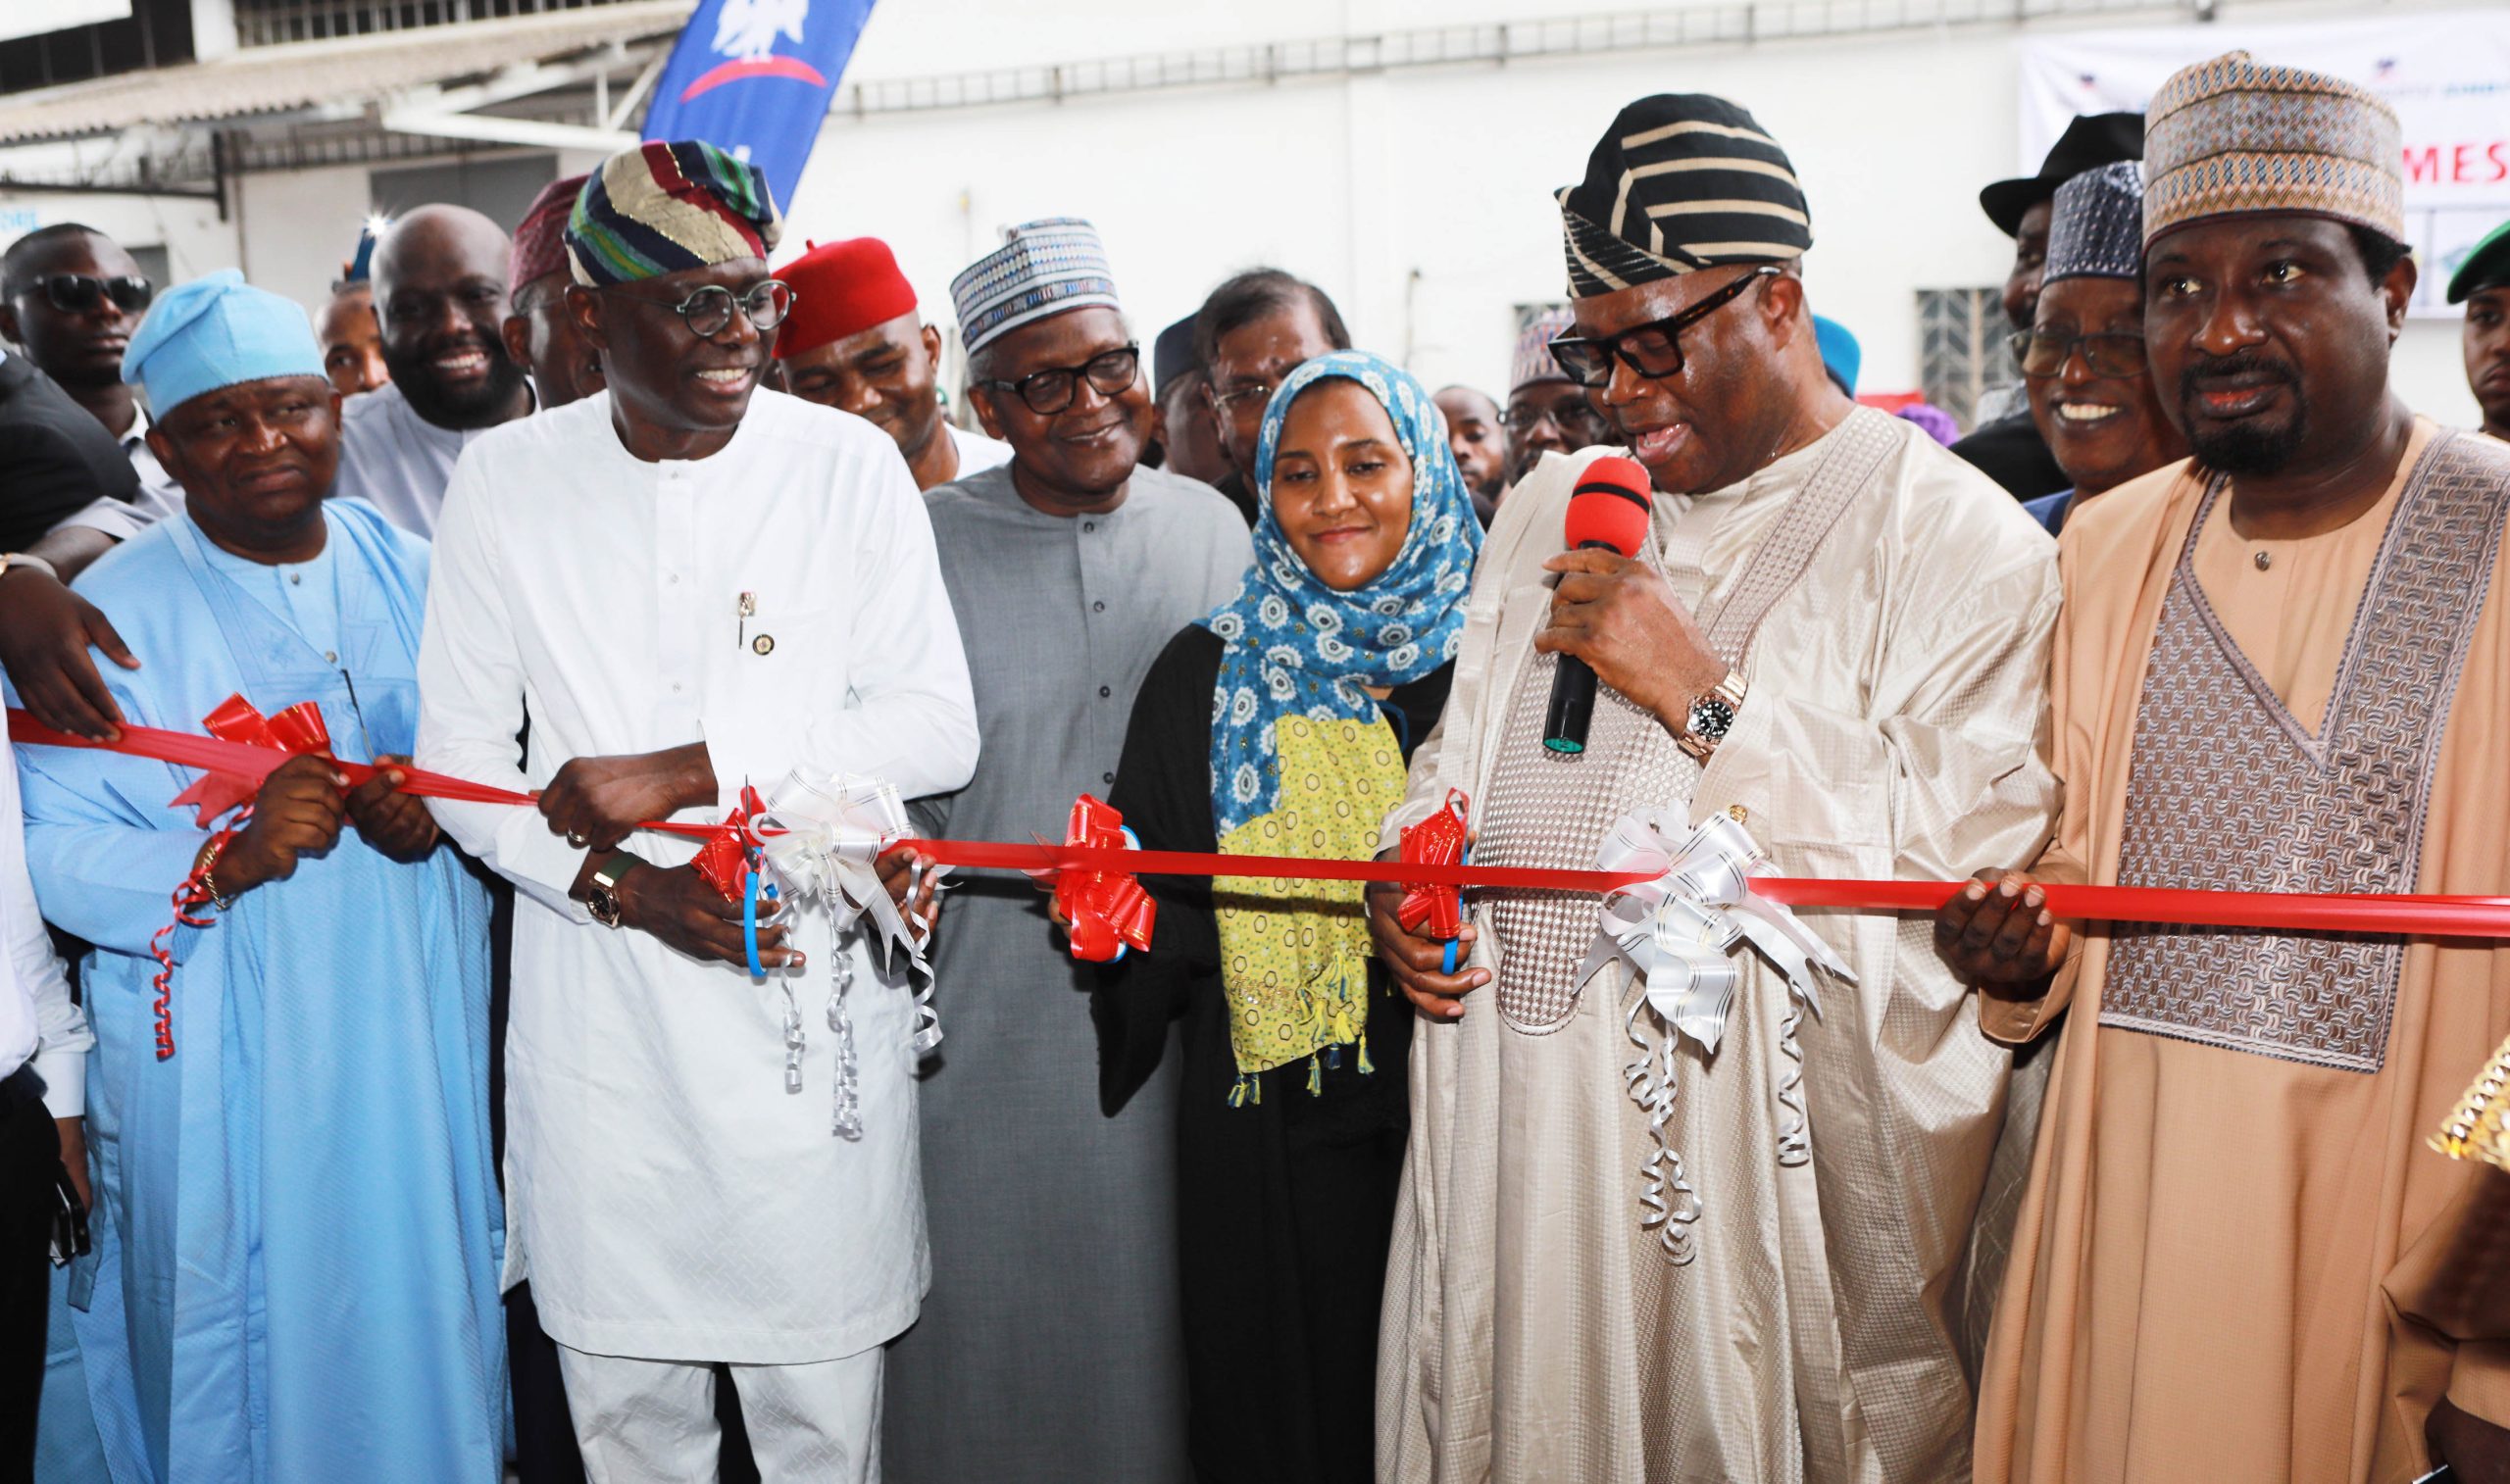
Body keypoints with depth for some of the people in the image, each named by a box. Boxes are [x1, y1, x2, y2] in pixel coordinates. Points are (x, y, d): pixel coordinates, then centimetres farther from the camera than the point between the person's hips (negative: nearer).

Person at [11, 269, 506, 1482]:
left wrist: (436, 816, -12)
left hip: (414, 1038, 3)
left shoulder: (412, 575, 6)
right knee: (247, 1352, 8)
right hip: (219, 1072, -3)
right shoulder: (111, 612, -5)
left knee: (423, 1316, 13)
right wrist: (228, 860, -25)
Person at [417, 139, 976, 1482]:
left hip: (809, 1000, -1)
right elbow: (459, 755, 2)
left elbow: (936, 726, -8)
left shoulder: (849, 465, -2)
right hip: (596, 1017, 2)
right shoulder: (504, 479, 1)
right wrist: (626, 889, -13)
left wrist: (678, 773, -15)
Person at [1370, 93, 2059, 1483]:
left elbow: (1972, 892, -15)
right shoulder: (1550, 507, 13)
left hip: (1756, 1154, -5)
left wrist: (1708, 697, -17)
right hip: (1512, 1124, 5)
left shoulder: (1960, 544, -6)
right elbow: (1461, 751, 22)